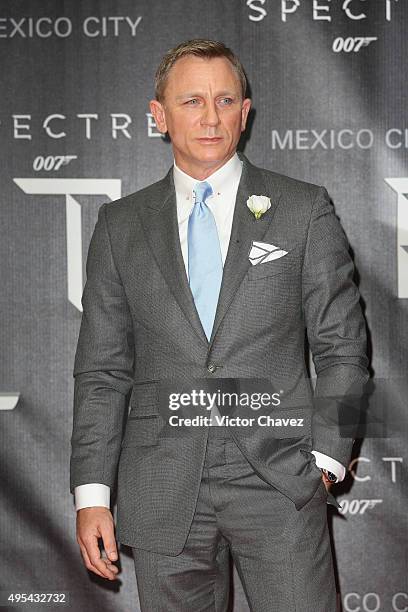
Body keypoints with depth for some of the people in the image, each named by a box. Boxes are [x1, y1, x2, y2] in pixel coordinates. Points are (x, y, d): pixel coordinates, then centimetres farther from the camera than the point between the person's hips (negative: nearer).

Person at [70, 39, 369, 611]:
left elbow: (342, 345, 5)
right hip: (162, 492, 2)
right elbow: (102, 369, 7)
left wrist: (326, 457, -5)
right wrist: (92, 494, 1)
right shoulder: (120, 225, 8)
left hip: (281, 481, -1)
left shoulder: (304, 209, 4)